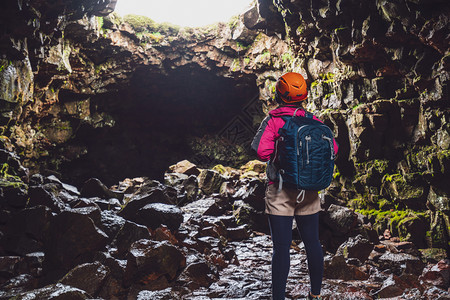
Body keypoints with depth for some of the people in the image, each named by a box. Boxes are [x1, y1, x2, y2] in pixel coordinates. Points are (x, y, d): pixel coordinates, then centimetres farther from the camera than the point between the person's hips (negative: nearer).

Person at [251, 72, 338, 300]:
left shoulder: (273, 121, -9)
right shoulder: (313, 120, 2)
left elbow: (261, 150, -20)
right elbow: (332, 148, -1)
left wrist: (279, 155, 0)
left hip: (280, 192, -4)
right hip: (309, 191, 4)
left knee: (281, 247, 0)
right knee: (312, 242, 15)